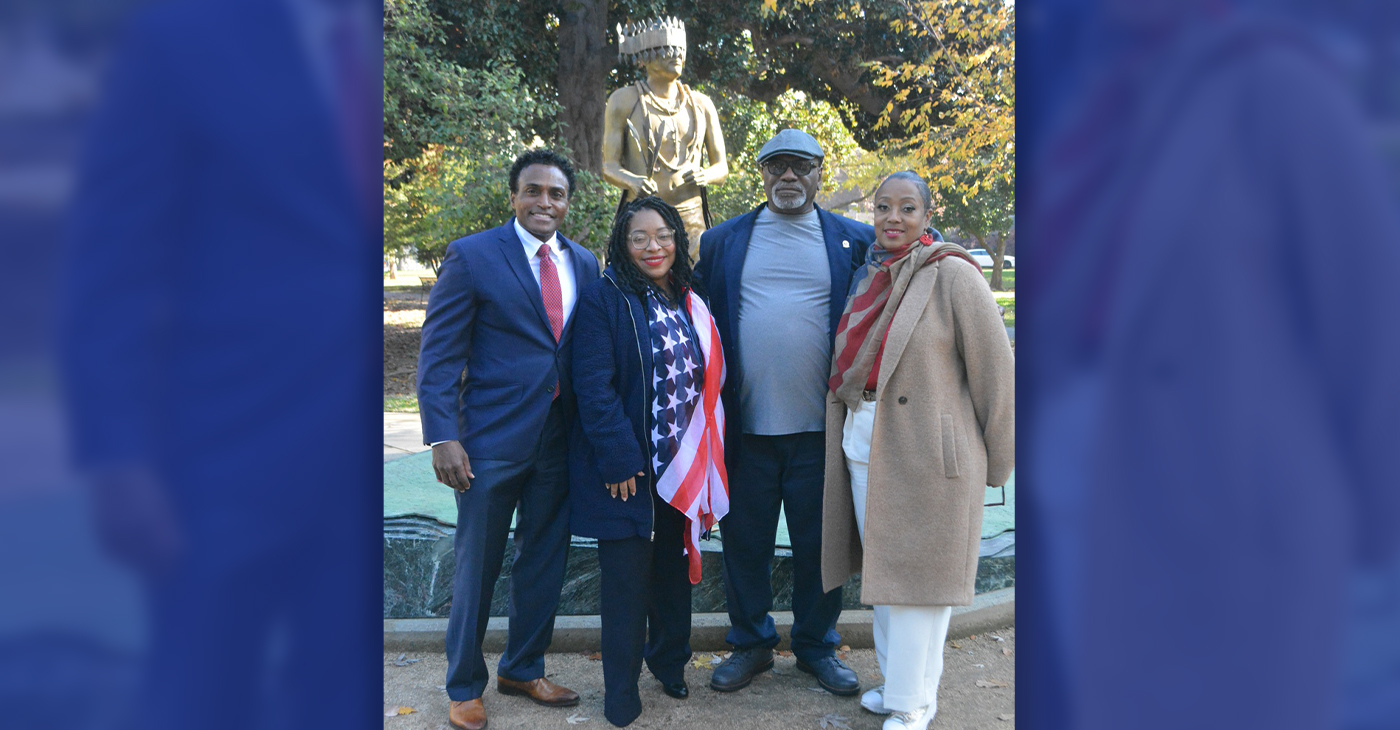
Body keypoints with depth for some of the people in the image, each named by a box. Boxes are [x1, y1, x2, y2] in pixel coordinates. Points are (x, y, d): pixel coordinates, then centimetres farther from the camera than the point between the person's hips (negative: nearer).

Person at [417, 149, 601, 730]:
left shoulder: (584, 264, 8)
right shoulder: (471, 256, -5)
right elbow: (438, 354, -8)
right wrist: (442, 437, -16)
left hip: (560, 441, 5)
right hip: (493, 439, -4)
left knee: (545, 563, 15)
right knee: (477, 567, 7)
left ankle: (523, 670, 35)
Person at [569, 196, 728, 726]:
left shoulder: (691, 304, 11)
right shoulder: (604, 299, -7)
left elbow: (709, 380, 14)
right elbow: (593, 385, -13)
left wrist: (703, 459, 7)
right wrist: (618, 459, -18)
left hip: (682, 465, 5)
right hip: (628, 466, -5)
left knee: (674, 568, 15)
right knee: (627, 577, 3)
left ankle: (670, 663, 35)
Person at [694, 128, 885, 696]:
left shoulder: (855, 241, 4)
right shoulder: (722, 241, 6)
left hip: (821, 427, 0)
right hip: (745, 426, 1)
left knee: (819, 543, 11)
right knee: (744, 542, 11)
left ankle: (817, 645, 29)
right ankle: (751, 644, 29)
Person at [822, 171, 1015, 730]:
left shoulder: (952, 276, -11)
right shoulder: (868, 277, 10)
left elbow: (995, 373, -10)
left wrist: (995, 465, -6)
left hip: (927, 452, -7)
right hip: (863, 444, 7)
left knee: (918, 575, 3)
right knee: (881, 569, 15)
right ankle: (896, 683, 33)